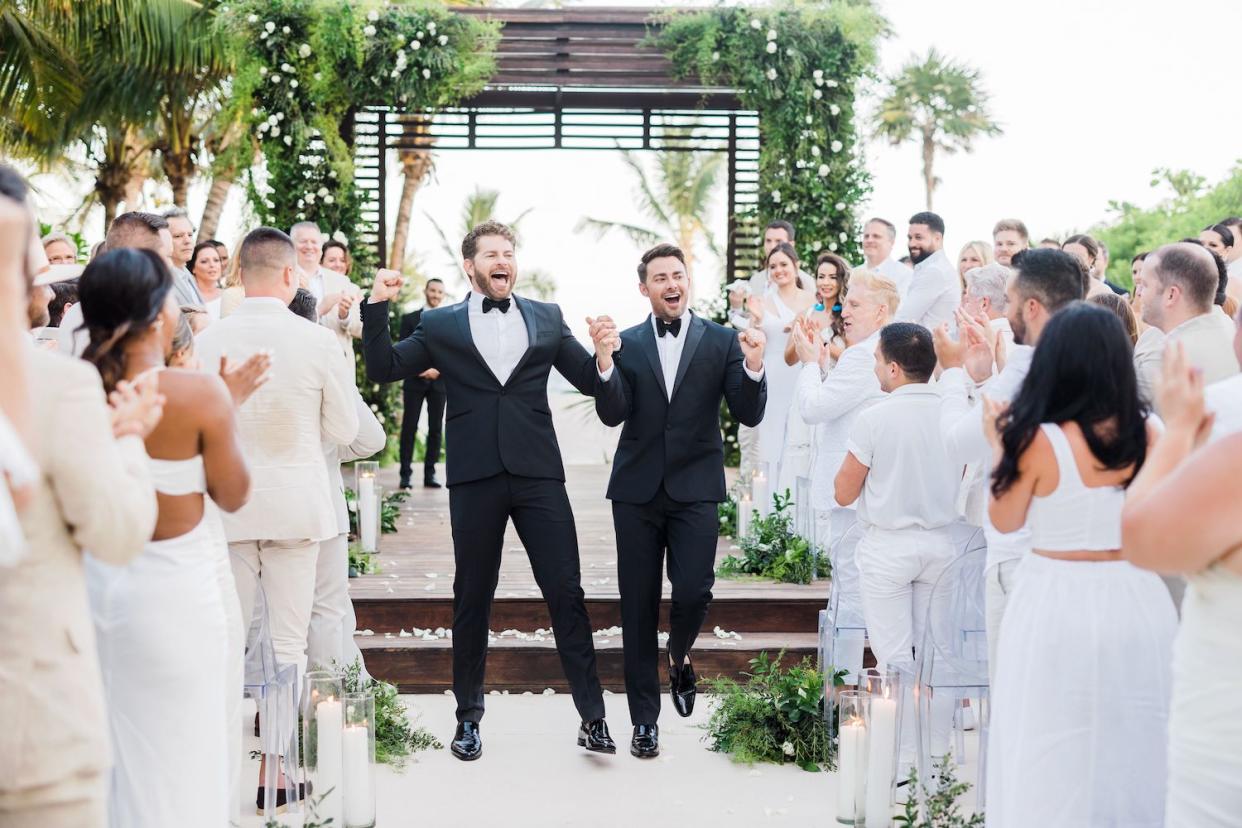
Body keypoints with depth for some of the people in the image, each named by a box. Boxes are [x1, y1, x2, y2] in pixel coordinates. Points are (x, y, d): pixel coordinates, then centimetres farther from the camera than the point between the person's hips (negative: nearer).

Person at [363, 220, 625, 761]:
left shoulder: (546, 319, 11)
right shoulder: (441, 325, 8)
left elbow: (593, 383, 11)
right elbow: (384, 368, 4)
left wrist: (604, 355, -11)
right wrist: (378, 307, -9)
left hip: (537, 473, 1)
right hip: (475, 478, -1)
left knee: (566, 593, -1)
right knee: (472, 599, 8)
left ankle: (592, 717, 6)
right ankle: (468, 718, 20)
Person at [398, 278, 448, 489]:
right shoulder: (409, 319, 8)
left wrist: (438, 369, -10)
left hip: (439, 381, 2)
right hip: (415, 381, -1)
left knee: (436, 429, 0)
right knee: (409, 428, -4)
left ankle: (430, 474, 4)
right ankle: (405, 474, -2)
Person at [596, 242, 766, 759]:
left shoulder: (722, 341, 2)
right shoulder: (627, 344, 4)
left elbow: (749, 415, -4)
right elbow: (612, 416, -6)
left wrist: (753, 368, -22)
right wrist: (605, 363, -21)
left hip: (695, 487, -1)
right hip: (637, 489, 1)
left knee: (693, 591, -12)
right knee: (638, 605, 4)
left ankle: (679, 655, 24)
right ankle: (644, 720, 16)